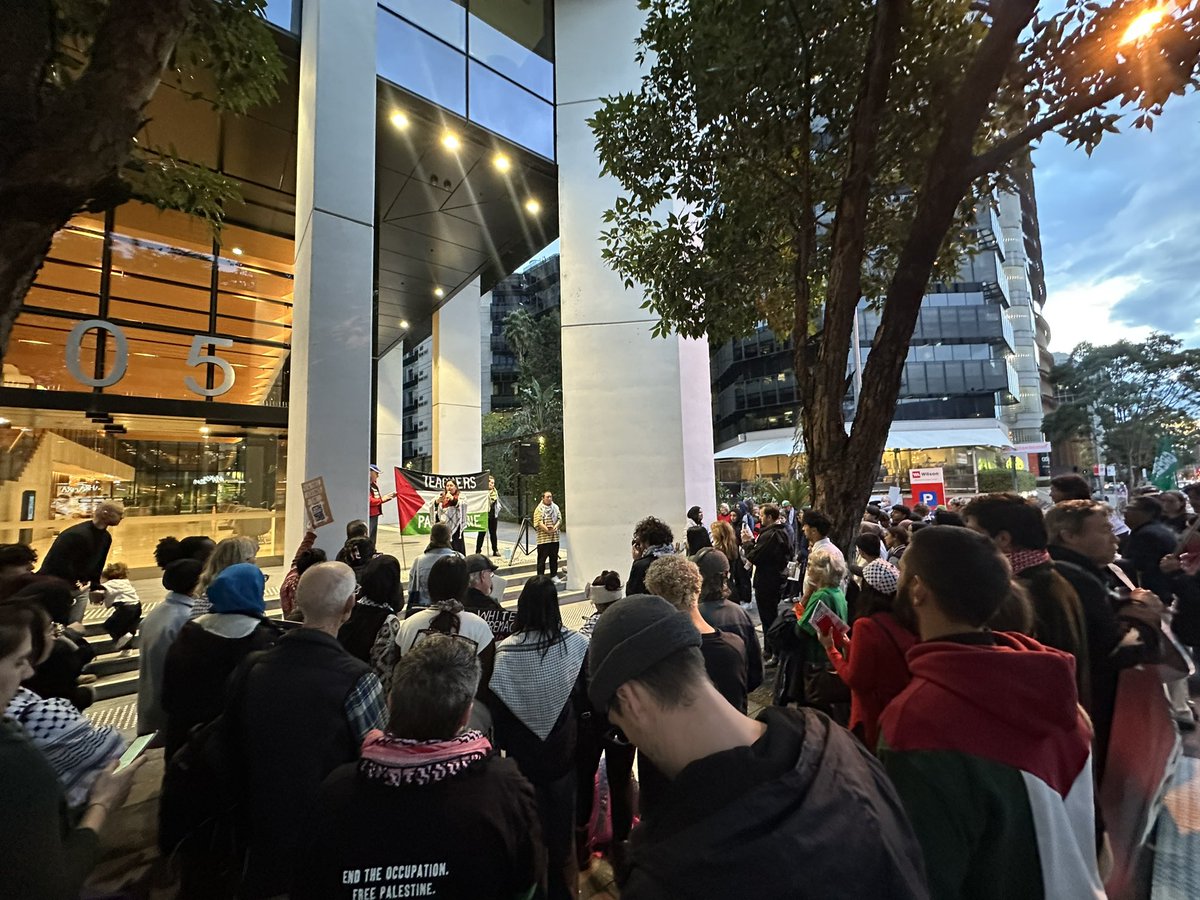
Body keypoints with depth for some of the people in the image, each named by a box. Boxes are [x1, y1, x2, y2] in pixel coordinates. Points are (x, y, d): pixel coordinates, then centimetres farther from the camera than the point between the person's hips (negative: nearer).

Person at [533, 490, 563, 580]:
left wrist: (555, 527, -14)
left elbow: (560, 519, 5)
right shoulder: (539, 509, -3)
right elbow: (538, 522, -12)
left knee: (554, 557, 11)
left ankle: (554, 575, 22)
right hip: (543, 537, -4)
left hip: (555, 537, 4)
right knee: (542, 558, -1)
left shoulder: (556, 507, 12)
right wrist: (547, 529, -23)